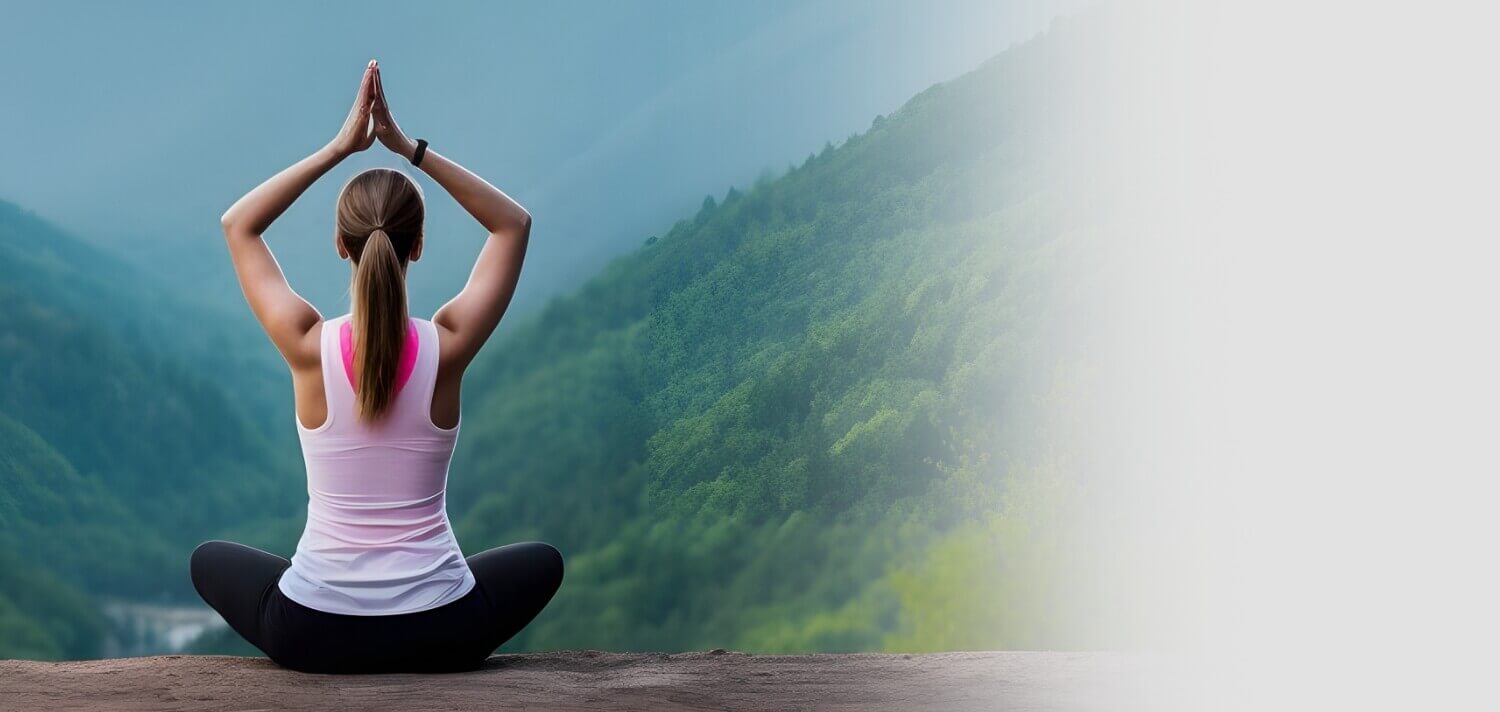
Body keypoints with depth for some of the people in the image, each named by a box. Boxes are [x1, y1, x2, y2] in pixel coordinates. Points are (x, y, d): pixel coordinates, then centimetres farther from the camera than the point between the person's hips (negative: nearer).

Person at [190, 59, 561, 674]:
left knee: (210, 560, 32)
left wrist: (340, 146, 1)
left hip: (313, 635, 0)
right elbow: (514, 224, 6)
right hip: (440, 636, 0)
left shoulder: (309, 347, -11)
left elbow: (238, 224, 6)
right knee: (542, 562, 31)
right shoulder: (447, 346, -10)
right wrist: (409, 148, -1)